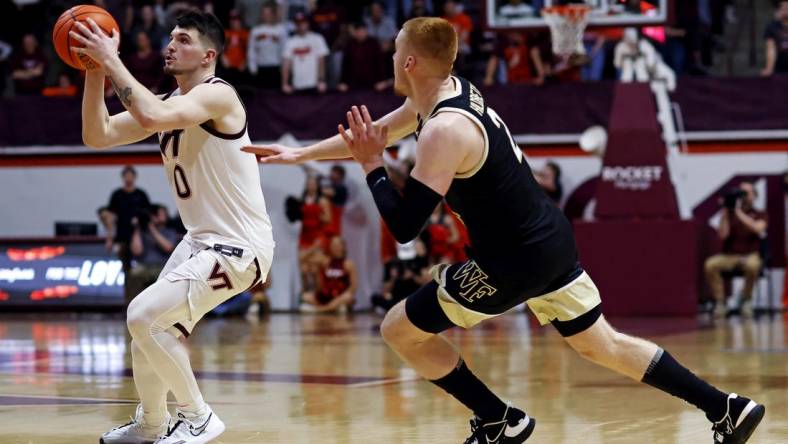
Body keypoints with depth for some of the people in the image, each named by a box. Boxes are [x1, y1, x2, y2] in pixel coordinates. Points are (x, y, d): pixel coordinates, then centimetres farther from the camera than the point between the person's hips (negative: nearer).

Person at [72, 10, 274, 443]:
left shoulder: (217, 95, -17)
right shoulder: (168, 102, 10)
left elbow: (151, 116, -36)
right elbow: (97, 135, 2)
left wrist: (112, 60, -28)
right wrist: (93, 70, -9)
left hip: (239, 245, -10)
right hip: (201, 240, 10)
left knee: (143, 315, -19)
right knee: (148, 327, 18)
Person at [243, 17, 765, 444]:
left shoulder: (444, 131, -23)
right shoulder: (451, 91, 5)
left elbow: (404, 227, -23)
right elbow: (378, 132, 21)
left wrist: (372, 167, -11)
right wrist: (302, 153, 23)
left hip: (516, 261, -9)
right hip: (551, 238, 9)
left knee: (400, 330, 4)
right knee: (603, 345, 18)